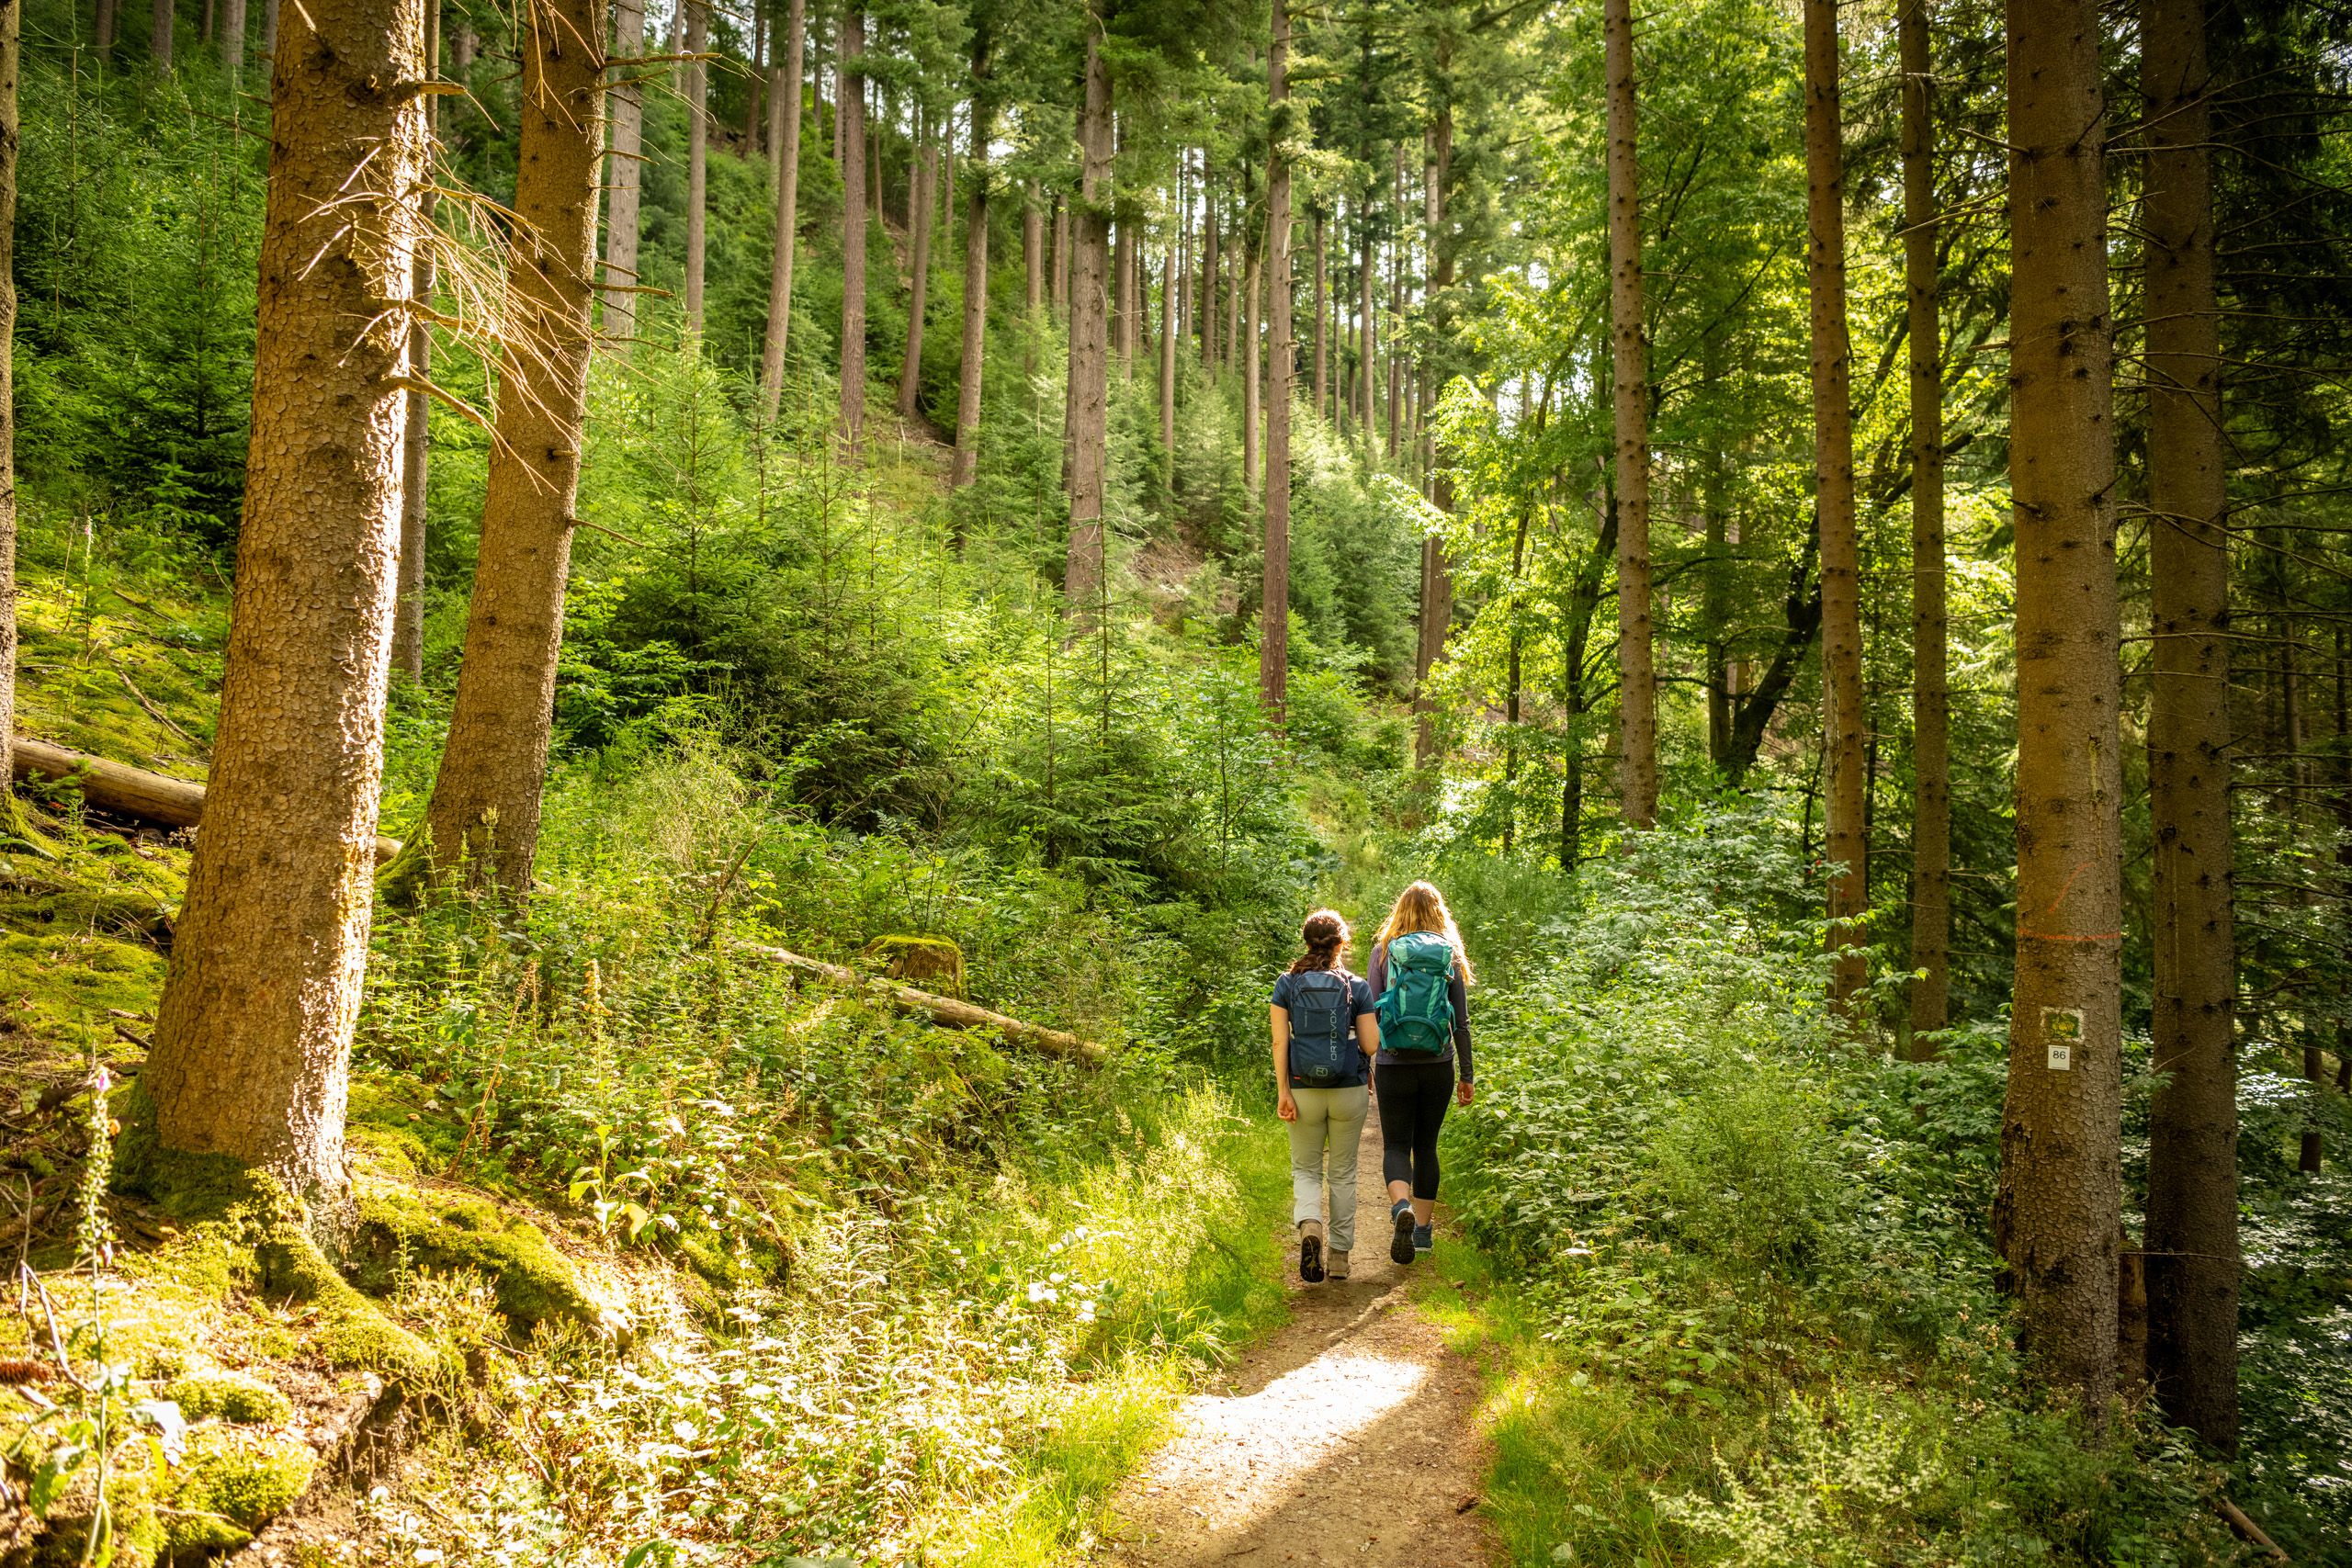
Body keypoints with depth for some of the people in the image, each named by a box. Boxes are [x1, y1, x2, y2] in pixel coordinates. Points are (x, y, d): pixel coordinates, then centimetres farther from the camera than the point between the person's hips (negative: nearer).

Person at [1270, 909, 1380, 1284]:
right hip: (1349, 1090, 0)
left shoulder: (1287, 983, -2)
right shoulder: (1357, 986, -4)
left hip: (1304, 1089, 0)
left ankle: (1309, 1226, -14)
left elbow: (1280, 1041, -7)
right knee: (1342, 1173, 14)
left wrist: (1283, 1092, -5)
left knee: (1306, 1170, 14)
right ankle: (1340, 1255, 16)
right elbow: (1371, 1044, -5)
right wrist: (1367, 1070, 17)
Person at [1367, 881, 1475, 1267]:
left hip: (1393, 1066, -2)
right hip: (1437, 1066, 2)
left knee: (1396, 1146, 5)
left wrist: (1364, 1065, 5)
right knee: (1426, 1146, 15)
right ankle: (1422, 1230, 20)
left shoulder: (1383, 951, -1)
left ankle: (1402, 1208, -22)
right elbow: (1461, 1022, 2)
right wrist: (1467, 1075, 8)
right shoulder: (1450, 955, 2)